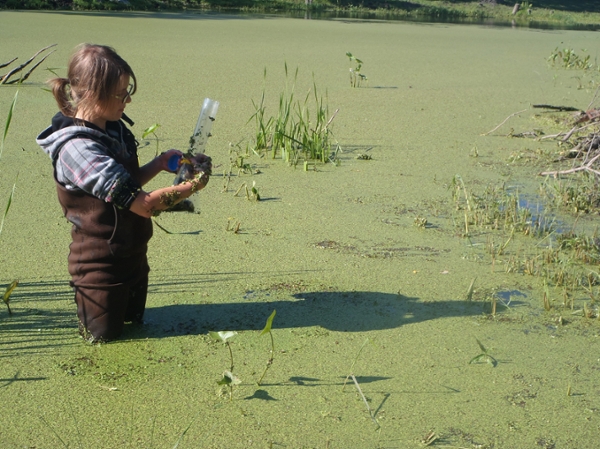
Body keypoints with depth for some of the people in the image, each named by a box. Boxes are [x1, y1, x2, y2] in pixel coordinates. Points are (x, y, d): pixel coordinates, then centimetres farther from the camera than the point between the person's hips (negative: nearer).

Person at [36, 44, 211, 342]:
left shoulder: (115, 129, -2)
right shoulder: (77, 147, -29)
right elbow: (143, 204, -30)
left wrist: (159, 163, -3)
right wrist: (193, 185, -21)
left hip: (132, 255, 8)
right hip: (102, 264, -8)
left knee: (134, 322, 22)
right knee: (102, 336, 8)